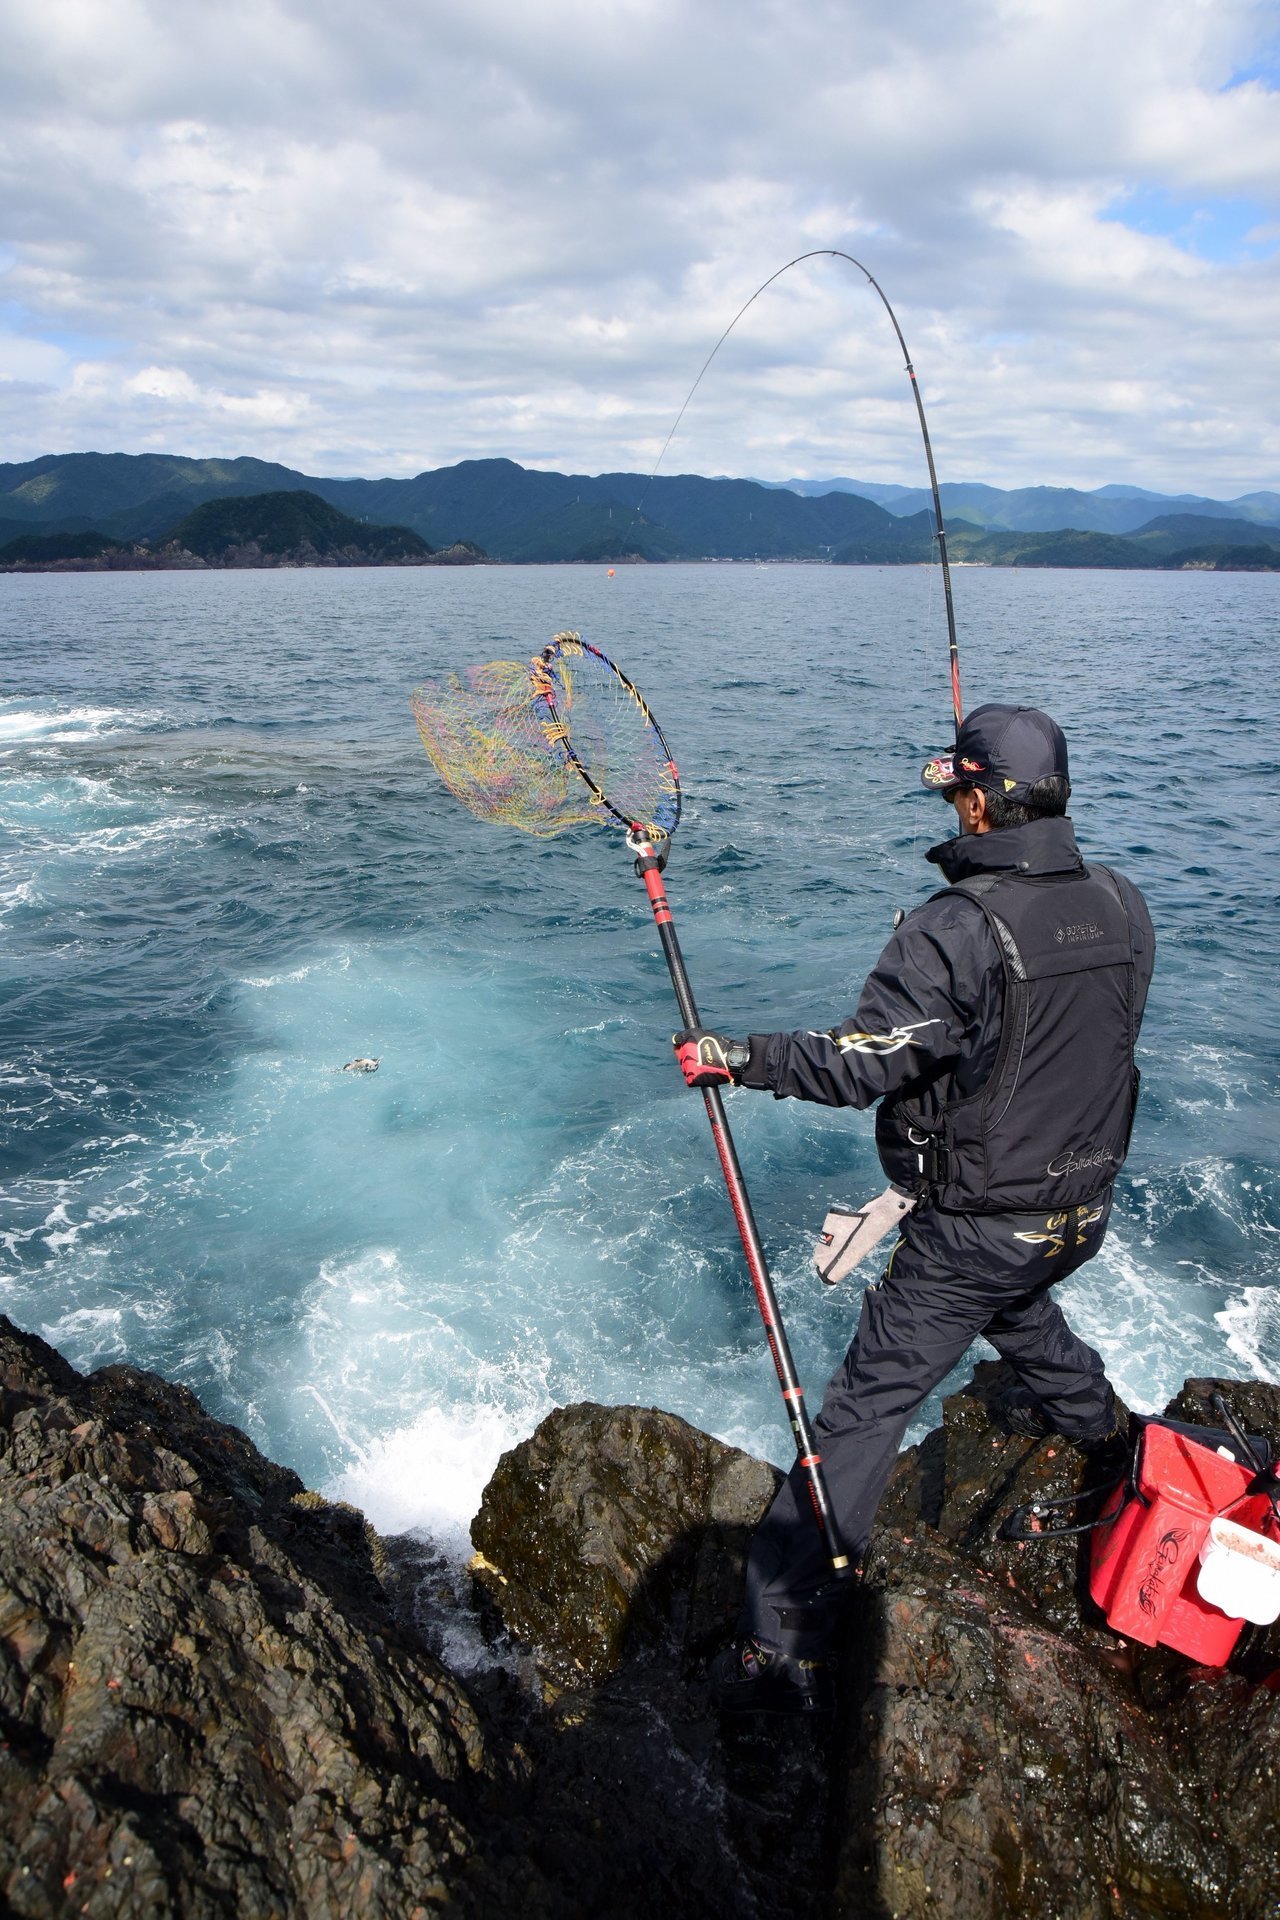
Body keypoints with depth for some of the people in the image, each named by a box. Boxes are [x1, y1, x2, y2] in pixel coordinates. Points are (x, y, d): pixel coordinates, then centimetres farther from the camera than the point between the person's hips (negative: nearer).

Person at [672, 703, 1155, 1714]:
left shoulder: (956, 930, -25)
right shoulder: (1124, 908, -3)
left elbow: (862, 1065, -25)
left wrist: (736, 1057, -15)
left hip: (973, 1230, -7)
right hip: (1085, 1207, 7)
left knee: (862, 1413, -1)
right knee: (1016, 1300, 39)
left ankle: (782, 1648, 4)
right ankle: (1086, 1412, 67)